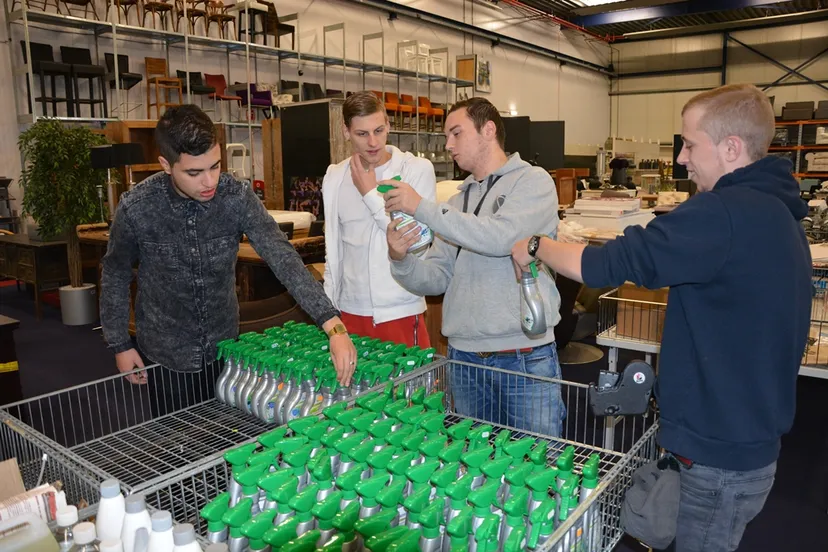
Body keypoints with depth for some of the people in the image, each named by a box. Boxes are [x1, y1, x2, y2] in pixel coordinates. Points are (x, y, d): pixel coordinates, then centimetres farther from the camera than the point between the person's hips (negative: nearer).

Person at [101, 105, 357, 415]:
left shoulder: (237, 197, -19)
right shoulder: (136, 208, -19)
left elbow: (284, 259, -26)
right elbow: (115, 273, -3)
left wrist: (333, 325, -36)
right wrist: (120, 345, 1)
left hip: (225, 345, 2)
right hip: (166, 354, -1)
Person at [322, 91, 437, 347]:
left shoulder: (418, 169, -7)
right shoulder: (334, 178, 6)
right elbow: (334, 253, 12)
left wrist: (371, 193, -11)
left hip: (402, 313, -3)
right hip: (351, 312, 4)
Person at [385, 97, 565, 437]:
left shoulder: (533, 181, -3)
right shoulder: (458, 201, 14)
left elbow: (502, 237, -22)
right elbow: (436, 279, 9)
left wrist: (422, 208, -18)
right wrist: (401, 259, -12)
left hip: (525, 358, -5)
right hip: (464, 357, 6)